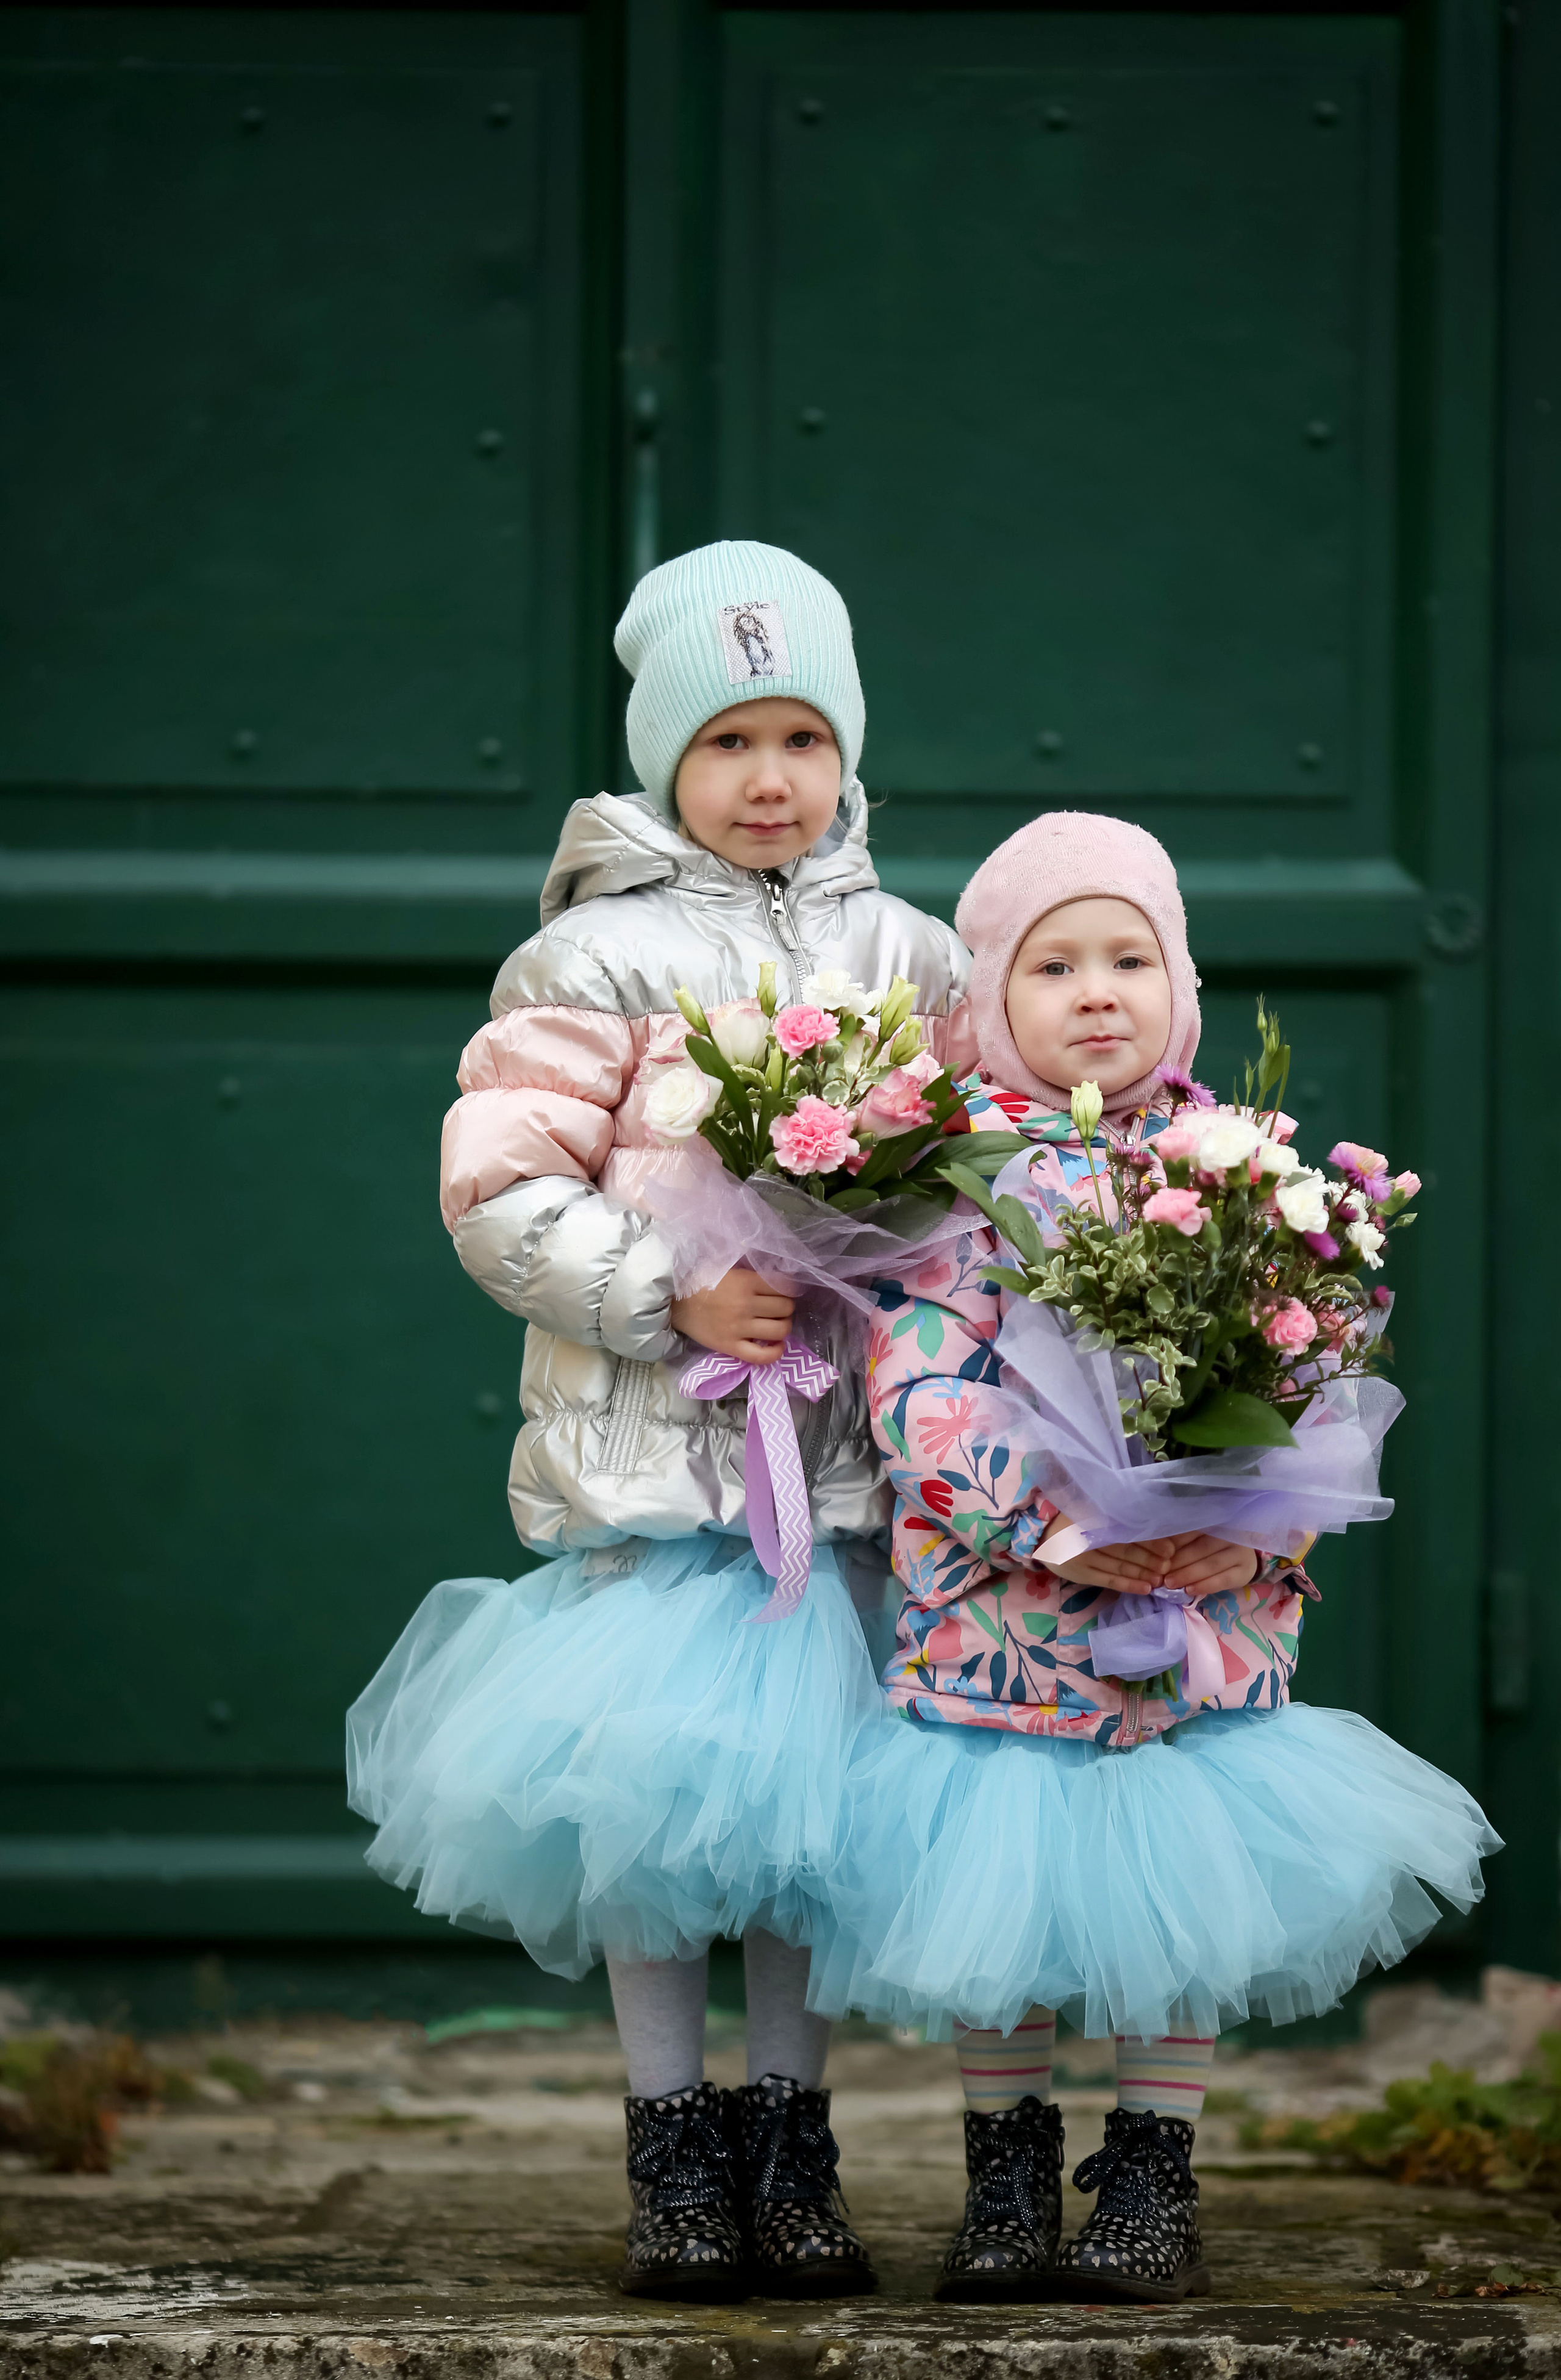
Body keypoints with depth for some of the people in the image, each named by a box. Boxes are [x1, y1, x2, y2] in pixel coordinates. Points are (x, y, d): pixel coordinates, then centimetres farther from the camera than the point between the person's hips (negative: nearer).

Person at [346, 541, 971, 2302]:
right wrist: (669, 1297, -14)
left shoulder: (909, 960, 9)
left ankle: (790, 2147, 17)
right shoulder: (595, 961, -2)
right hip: (649, 1448, -3)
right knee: (653, 1792, -1)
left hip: (844, 1448, 3)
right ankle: (673, 2147, 10)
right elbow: (499, 1195, -6)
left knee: (813, 1789, 7)